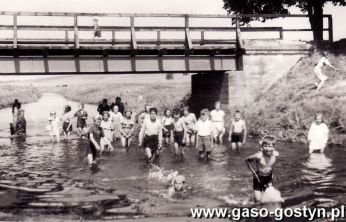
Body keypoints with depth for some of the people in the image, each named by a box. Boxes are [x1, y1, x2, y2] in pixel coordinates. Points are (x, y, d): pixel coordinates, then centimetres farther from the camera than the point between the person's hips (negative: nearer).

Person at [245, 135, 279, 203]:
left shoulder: (276, 154, -18)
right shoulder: (259, 156, -29)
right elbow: (247, 160, -12)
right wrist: (254, 172, -12)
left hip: (269, 178, 3)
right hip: (259, 178, -3)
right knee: (258, 199, -5)